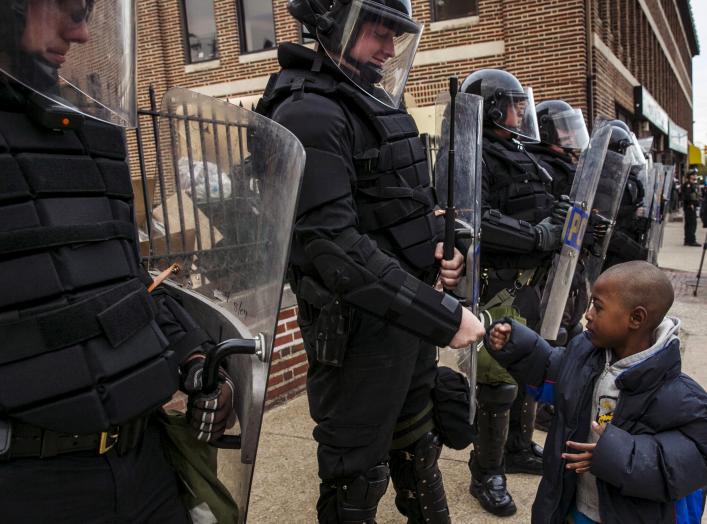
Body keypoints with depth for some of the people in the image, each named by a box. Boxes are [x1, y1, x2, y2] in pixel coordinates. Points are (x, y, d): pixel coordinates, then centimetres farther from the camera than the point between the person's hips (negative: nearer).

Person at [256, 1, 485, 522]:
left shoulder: (377, 104, 12)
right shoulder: (311, 112, -18)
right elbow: (336, 248, -27)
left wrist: (437, 247, -2)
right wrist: (443, 316, -25)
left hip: (410, 313, 9)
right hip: (360, 325, -9)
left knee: (416, 444, 27)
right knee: (356, 477, 9)